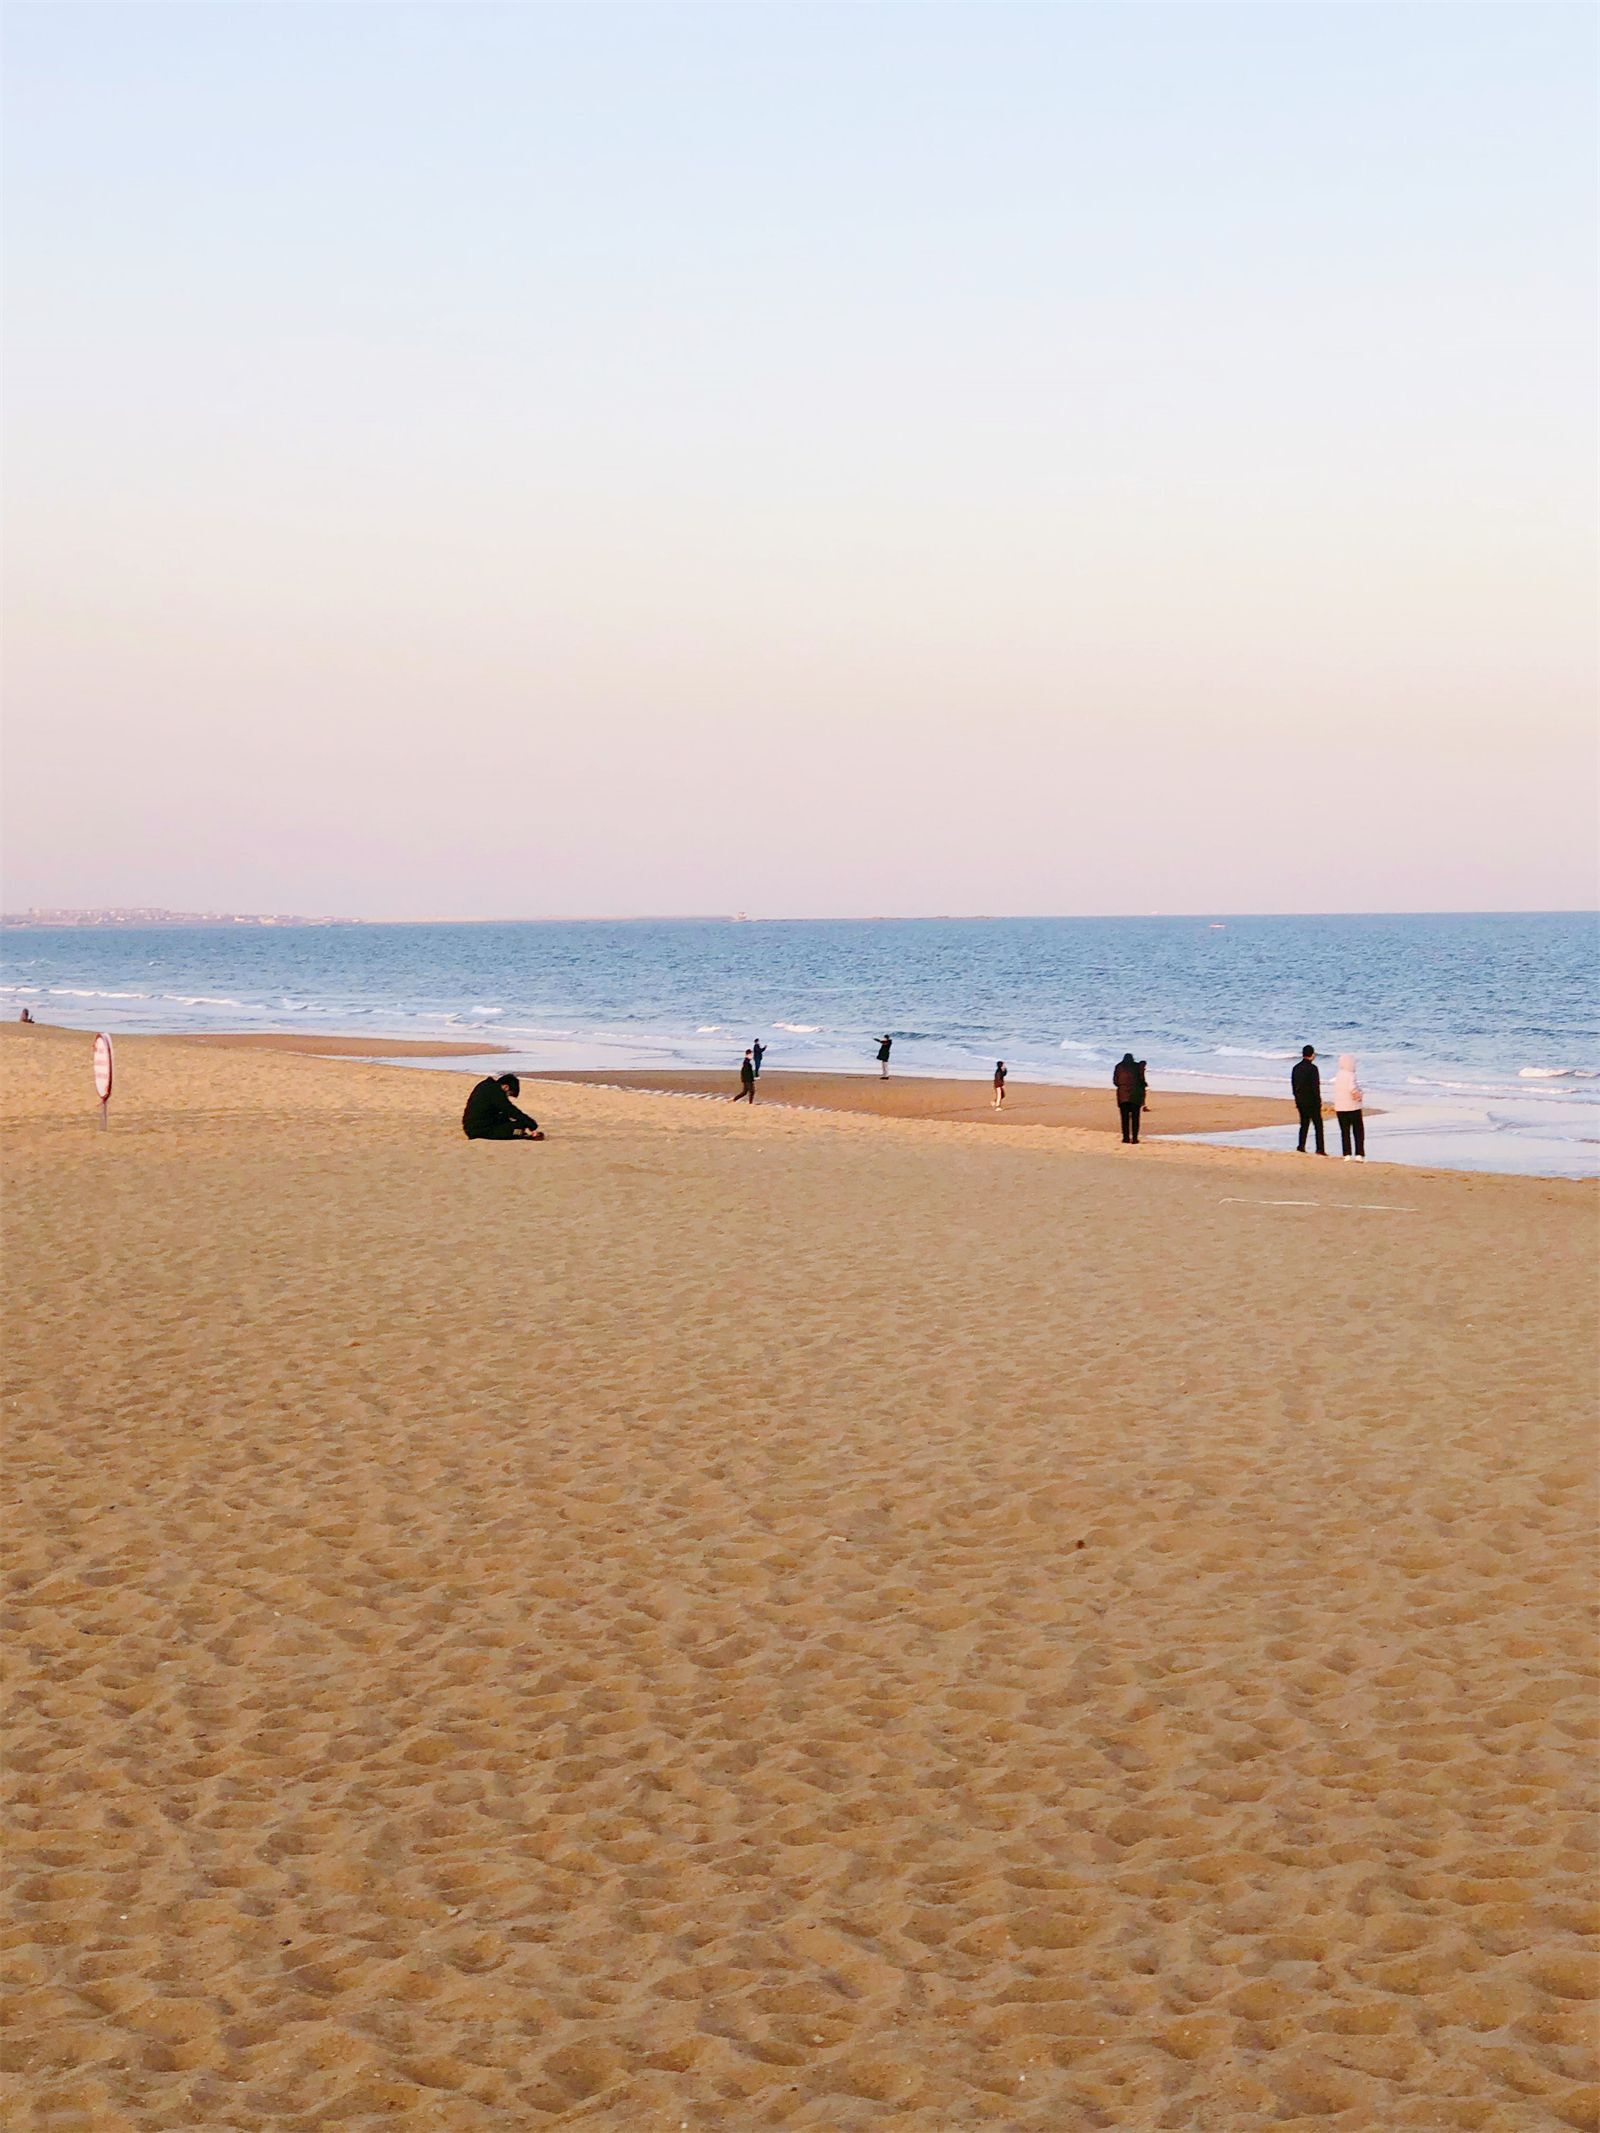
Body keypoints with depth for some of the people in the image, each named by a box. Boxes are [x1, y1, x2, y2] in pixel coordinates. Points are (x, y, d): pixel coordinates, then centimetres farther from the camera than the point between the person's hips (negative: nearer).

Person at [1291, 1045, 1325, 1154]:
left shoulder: (1296, 1068, 7)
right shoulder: (1313, 1068, -14)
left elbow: (1293, 1084, 11)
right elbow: (1315, 1087, -16)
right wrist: (1318, 1101, -10)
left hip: (1300, 1101, 6)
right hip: (1311, 1101, -6)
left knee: (1304, 1124, 15)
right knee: (1318, 1124, 1)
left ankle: (1301, 1146, 9)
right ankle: (1320, 1148, -3)